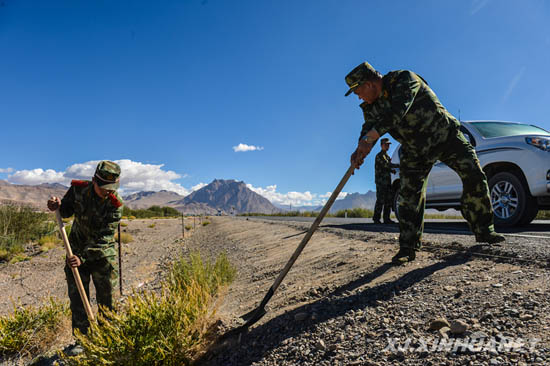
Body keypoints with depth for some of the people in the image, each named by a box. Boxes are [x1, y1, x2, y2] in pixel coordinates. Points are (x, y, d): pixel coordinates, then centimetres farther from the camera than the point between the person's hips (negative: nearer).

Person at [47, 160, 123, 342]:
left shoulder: (115, 205, -20)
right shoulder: (78, 188, -12)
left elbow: (103, 238, -23)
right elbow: (67, 211, 6)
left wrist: (83, 257, -31)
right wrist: (58, 206, -17)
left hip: (103, 253, -2)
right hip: (76, 249, 2)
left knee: (107, 297, 7)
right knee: (77, 297, 3)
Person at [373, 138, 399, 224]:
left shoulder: (387, 156, 21)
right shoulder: (379, 156, -8)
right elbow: (386, 165, -19)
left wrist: (392, 170, 3)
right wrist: (398, 165, -15)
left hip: (387, 181, 9)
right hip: (381, 181, -9)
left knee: (389, 200, 5)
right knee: (380, 200, -9)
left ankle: (386, 218, 8)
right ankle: (376, 218, -3)